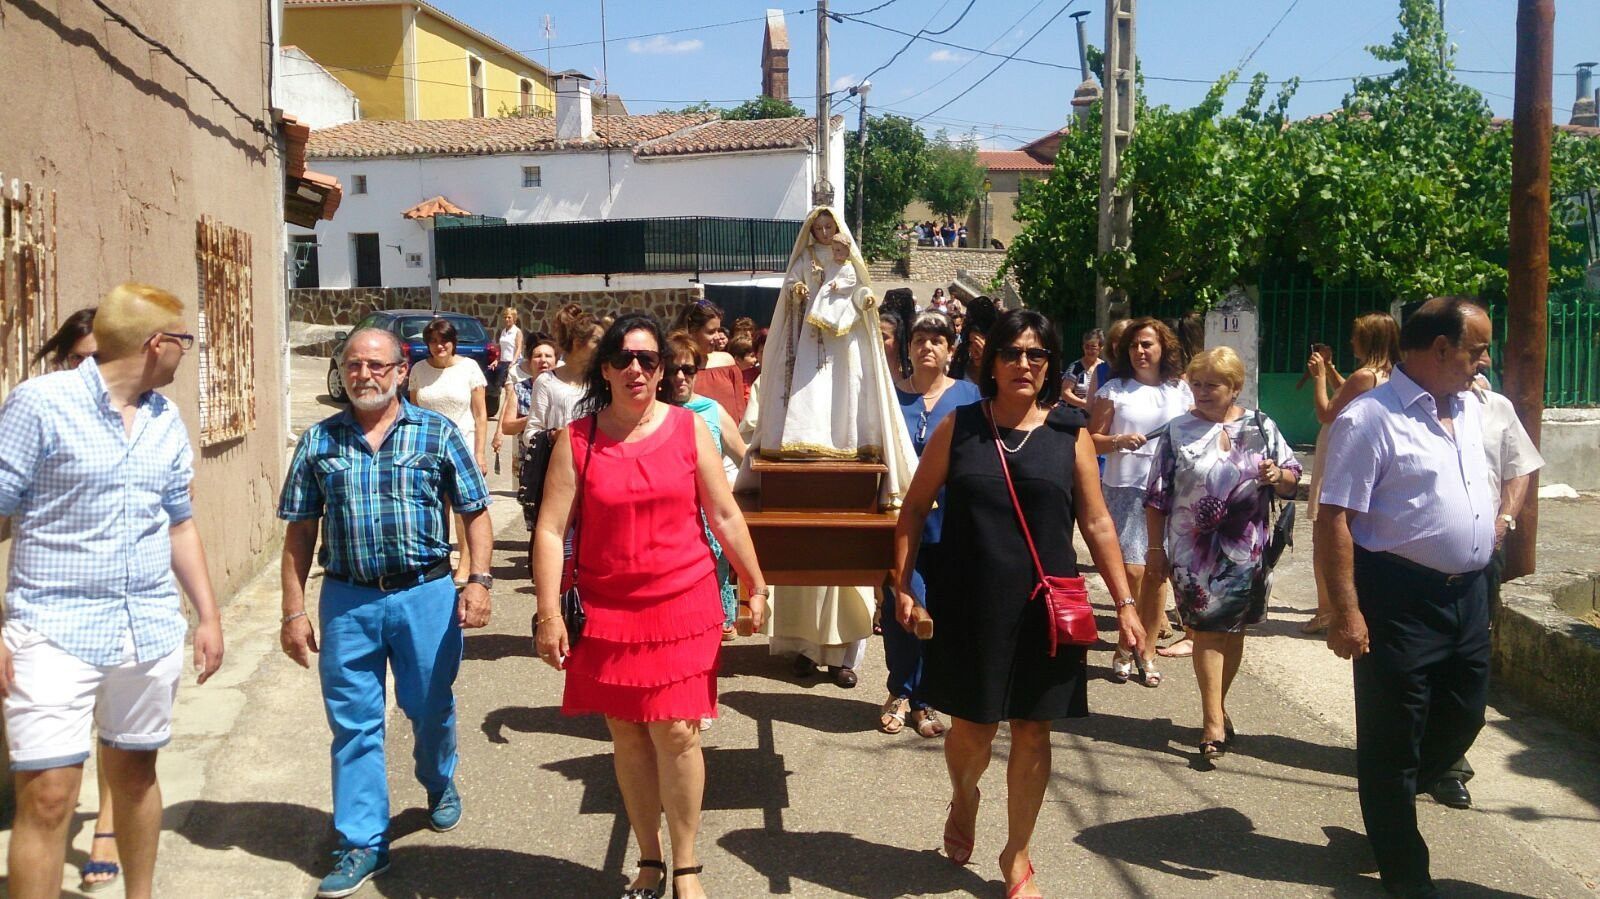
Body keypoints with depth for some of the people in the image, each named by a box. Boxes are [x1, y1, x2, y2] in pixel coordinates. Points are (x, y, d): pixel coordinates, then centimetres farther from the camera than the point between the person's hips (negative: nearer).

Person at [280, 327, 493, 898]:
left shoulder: (438, 434, 0)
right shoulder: (319, 440, 4)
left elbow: (475, 512, 2)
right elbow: (300, 531, 5)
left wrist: (479, 580, -9)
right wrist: (294, 611, 1)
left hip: (426, 594, -1)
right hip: (346, 599, 1)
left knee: (431, 708, 12)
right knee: (353, 723, 5)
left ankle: (439, 783, 44)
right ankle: (363, 845, 17)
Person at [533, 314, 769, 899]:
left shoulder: (689, 428, 1)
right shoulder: (576, 439, 0)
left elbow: (725, 515, 5)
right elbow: (550, 529, -3)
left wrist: (756, 585, 7)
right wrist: (549, 613, -9)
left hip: (683, 605, -1)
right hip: (608, 610, 1)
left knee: (675, 732, -5)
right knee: (626, 735, 10)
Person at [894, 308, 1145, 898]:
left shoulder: (1070, 434, 1)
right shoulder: (958, 427, 0)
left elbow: (1097, 523, 3)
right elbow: (915, 507, 4)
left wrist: (1124, 603, -1)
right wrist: (902, 585, -2)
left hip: (1042, 608, 1)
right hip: (968, 605, 0)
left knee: (1033, 730, 7)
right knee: (972, 726, 7)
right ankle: (964, 800, 43)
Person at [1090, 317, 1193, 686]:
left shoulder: (1180, 391, 9)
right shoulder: (1114, 389, 2)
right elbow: (1092, 440, 0)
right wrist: (1119, 441, -17)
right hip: (1125, 488, -2)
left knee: (1156, 573, 6)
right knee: (1132, 571, -9)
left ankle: (1147, 651, 18)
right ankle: (1124, 647, 11)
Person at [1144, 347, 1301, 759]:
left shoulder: (1261, 427, 3)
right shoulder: (1177, 431, 0)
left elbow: (1292, 478, 8)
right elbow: (1157, 496, 1)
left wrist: (1278, 475, -15)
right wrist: (1155, 549, 0)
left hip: (1245, 550, 2)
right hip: (1194, 551, -2)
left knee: (1234, 629, 11)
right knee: (1206, 629, -4)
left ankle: (1216, 706, 29)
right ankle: (1215, 721, 0)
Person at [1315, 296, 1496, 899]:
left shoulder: (1469, 410, 10)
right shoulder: (1371, 418, -16)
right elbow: (1334, 519, -19)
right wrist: (1346, 612, -22)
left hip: (1468, 593, 8)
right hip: (1400, 597, -8)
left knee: (1463, 718, 18)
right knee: (1393, 734, 5)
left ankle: (1388, 803, 42)